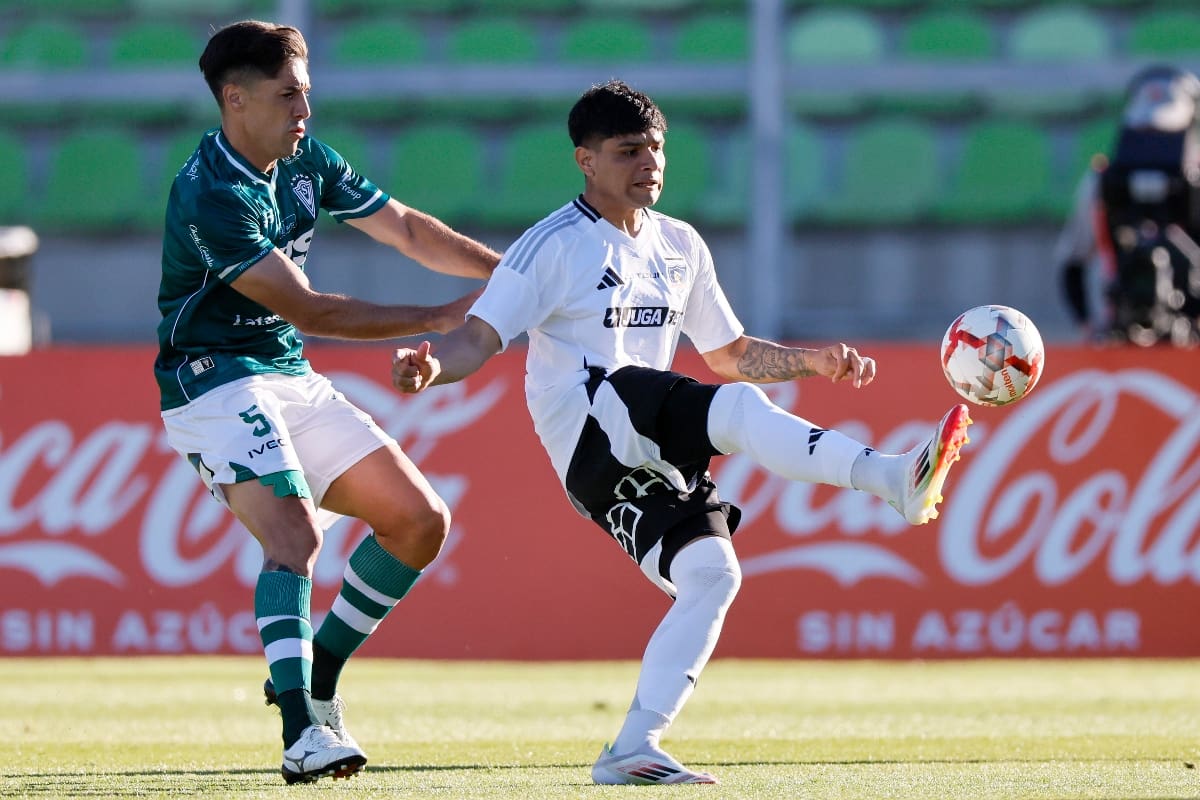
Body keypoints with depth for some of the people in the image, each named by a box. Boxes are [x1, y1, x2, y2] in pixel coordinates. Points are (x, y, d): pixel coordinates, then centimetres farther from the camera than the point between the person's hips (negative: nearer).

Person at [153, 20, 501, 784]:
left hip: (293, 378, 9)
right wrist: (439, 319, -22)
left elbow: (407, 230, 14)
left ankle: (317, 676, 15)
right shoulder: (210, 195, -22)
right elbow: (308, 310, -23)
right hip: (215, 381, -9)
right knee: (296, 533, -29)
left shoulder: (305, 161, 4)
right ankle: (302, 733, -36)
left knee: (420, 520, 4)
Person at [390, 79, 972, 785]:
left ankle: (632, 750, -12)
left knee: (712, 574, -13)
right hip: (589, 427, -7)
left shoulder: (680, 246, 18)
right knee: (740, 407, -29)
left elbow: (730, 354, 27)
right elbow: (480, 337, -10)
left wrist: (814, 361, 13)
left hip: (653, 457, 7)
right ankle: (893, 479, -43)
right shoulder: (553, 247, -3)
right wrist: (434, 366, -32)